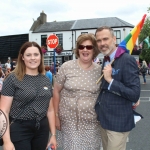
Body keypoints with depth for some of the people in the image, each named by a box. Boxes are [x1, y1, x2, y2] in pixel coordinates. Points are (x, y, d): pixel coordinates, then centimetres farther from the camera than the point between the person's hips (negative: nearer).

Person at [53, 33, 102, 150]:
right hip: (69, 120, -1)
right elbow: (56, 91, 0)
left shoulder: (100, 70, -2)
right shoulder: (66, 67, -6)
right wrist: (56, 115, 0)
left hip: (92, 122, 2)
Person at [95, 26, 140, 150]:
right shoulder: (106, 60, 8)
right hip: (104, 119, 8)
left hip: (118, 121, -8)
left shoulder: (127, 60, -18)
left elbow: (135, 95, -23)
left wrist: (110, 80, -26)